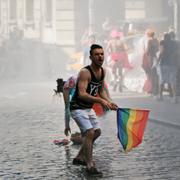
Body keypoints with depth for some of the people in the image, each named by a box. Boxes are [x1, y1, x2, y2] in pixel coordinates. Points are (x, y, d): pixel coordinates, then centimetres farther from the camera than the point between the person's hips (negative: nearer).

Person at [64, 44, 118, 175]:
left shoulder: (102, 71, 3)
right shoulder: (85, 72, -24)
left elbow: (101, 91, 15)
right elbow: (82, 94, -34)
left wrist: (109, 102, 0)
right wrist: (100, 101, -39)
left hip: (89, 108, 9)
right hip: (78, 108, -9)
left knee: (97, 131, 15)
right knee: (89, 132, -19)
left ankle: (79, 158, 28)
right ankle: (90, 166, -14)